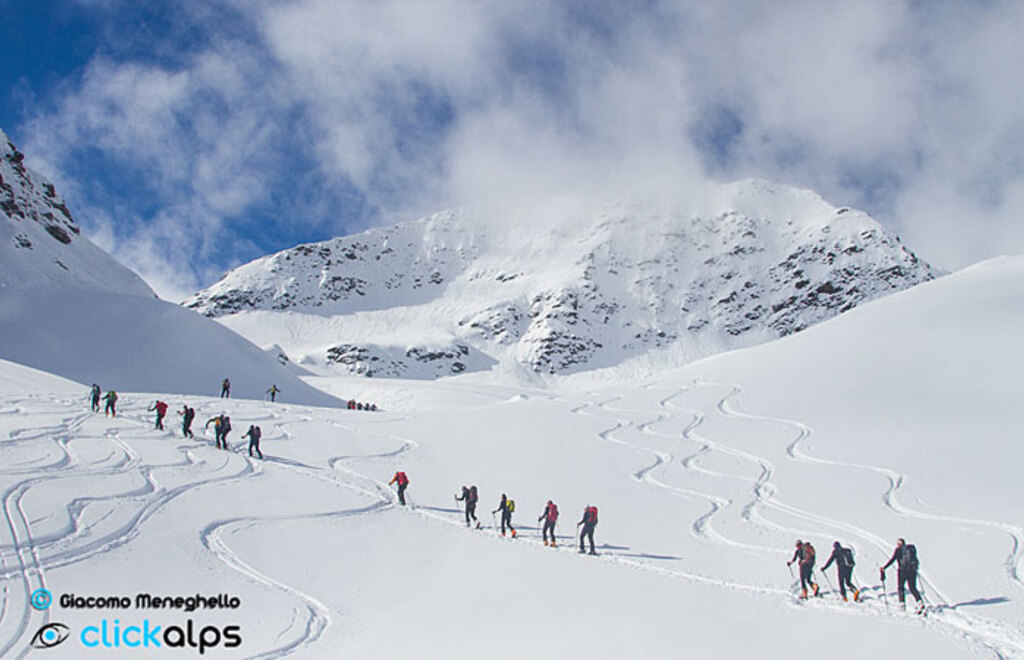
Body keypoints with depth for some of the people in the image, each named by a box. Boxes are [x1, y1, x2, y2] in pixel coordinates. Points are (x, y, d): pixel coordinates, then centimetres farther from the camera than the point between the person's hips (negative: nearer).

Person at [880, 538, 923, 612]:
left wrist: (884, 568, -6)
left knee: (900, 587, 10)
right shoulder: (911, 549, 13)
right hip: (912, 571, 4)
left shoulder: (898, 550, -1)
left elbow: (892, 560, -8)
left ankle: (902, 603, -3)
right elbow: (916, 560, 21)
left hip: (902, 570, -4)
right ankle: (920, 602, -11)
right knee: (913, 588, 9)